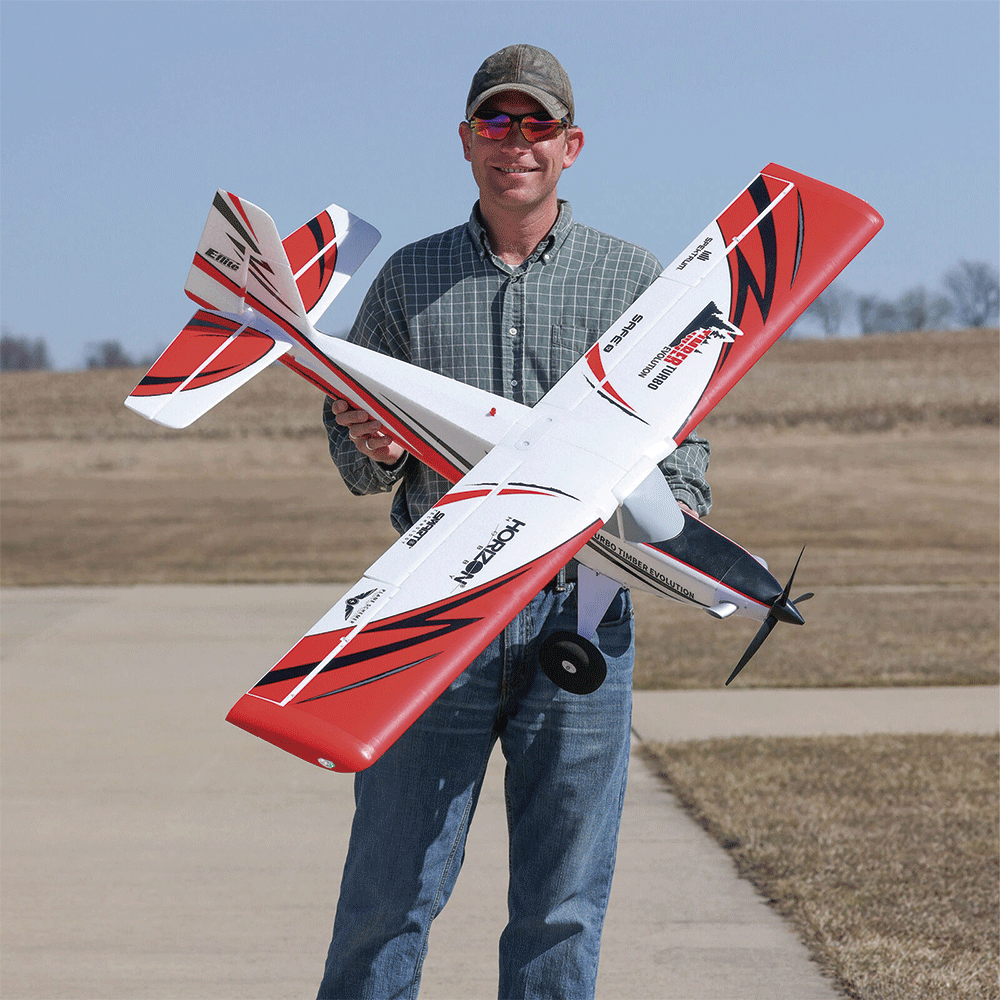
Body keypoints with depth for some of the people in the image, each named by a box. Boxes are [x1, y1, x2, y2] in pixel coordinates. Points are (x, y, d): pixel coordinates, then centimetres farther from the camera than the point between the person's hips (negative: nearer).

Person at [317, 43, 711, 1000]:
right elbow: (353, 455, 15)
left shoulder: (637, 282, 9)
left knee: (562, 903, 4)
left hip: (581, 608, 0)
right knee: (390, 887, -1)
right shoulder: (409, 280, 11)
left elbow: (680, 438, 12)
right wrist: (375, 453, -8)